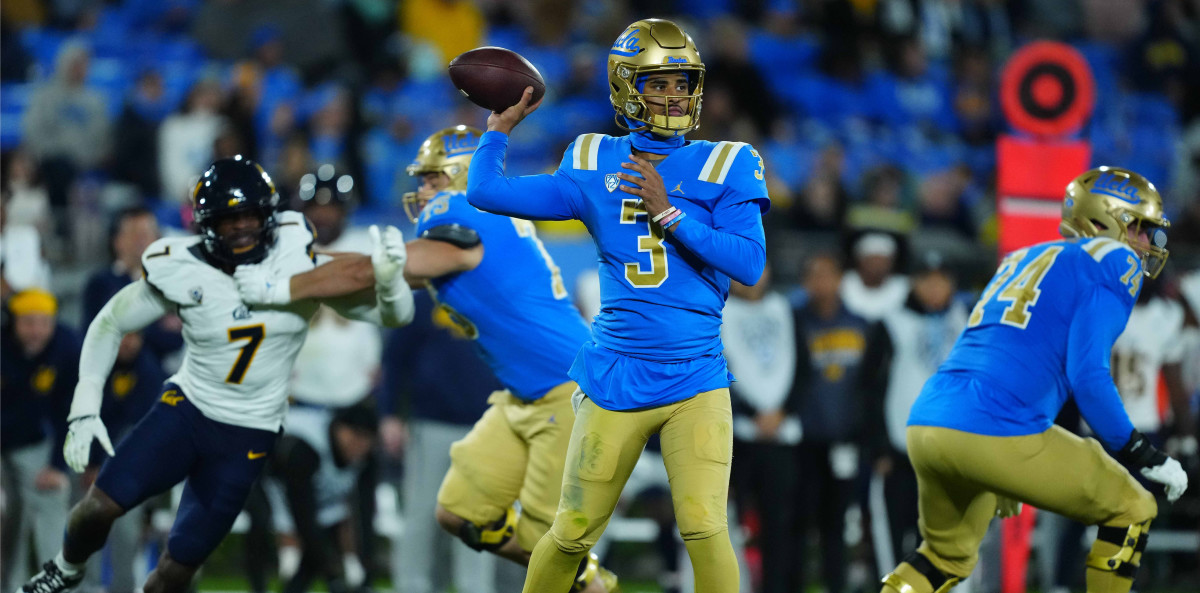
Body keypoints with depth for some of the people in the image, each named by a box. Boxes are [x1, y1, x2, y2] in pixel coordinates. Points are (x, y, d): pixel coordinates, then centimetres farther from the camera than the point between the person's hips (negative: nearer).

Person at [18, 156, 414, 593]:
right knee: (102, 504, -11)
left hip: (247, 437, -1)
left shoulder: (298, 258, -14)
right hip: (185, 408, 1)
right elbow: (110, 324, 2)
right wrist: (84, 409, -6)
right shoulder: (181, 273, -12)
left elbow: (392, 315, -10)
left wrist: (388, 279, -34)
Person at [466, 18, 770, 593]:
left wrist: (668, 213, -16)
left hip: (696, 379, -1)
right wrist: (502, 125, 15)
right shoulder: (594, 167, 6)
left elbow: (749, 264, -12)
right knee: (573, 532, 8)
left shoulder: (721, 167, 0)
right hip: (615, 382, 2)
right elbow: (485, 191, 6)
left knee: (704, 528, -15)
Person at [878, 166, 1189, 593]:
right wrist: (1140, 454, 0)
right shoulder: (1114, 263, 3)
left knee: (948, 556, 30)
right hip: (996, 435, -8)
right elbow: (1087, 377, -10)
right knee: (1131, 510, 10)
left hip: (925, 425, 8)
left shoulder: (1024, 260, 29)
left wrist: (1001, 479, 44)